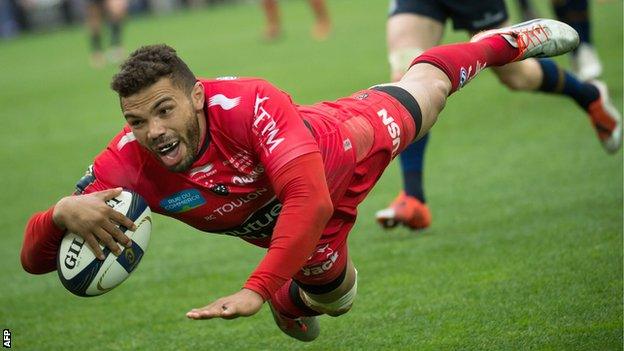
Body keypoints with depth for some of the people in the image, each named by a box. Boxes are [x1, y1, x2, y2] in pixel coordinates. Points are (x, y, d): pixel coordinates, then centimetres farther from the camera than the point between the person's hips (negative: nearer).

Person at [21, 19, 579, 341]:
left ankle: (506, 40, 58)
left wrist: (256, 288, -60)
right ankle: (295, 297, 62)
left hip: (346, 146, -1)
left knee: (427, 87, 28)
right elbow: (35, 257, -38)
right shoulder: (126, 167, -38)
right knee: (334, 296, 25)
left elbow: (310, 199, -51)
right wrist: (65, 212, -61)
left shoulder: (249, 103, -47)